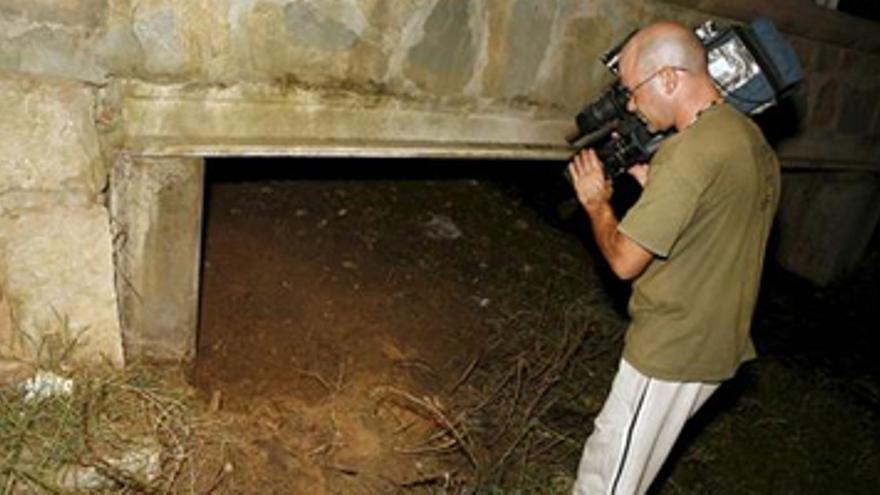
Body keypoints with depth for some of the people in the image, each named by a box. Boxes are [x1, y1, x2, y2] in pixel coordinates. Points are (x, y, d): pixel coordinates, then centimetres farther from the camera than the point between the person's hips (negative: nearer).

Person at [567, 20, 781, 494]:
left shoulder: (690, 153, -25)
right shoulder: (750, 136, 5)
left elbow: (625, 260, -21)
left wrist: (596, 203, -4)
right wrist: (653, 184, 7)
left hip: (672, 352, -9)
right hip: (717, 343, 9)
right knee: (612, 452, 23)